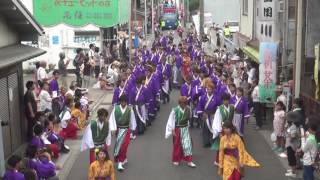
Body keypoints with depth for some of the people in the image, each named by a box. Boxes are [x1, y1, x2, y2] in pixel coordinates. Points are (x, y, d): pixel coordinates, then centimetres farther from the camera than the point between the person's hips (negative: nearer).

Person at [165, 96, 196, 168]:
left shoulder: (188, 109, -7)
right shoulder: (175, 110, -19)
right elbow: (172, 121, -13)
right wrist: (173, 131, -12)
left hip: (185, 129, 3)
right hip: (177, 129, -3)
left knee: (187, 144, -2)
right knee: (177, 145, 11)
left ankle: (189, 161, 3)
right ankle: (176, 160, 29)